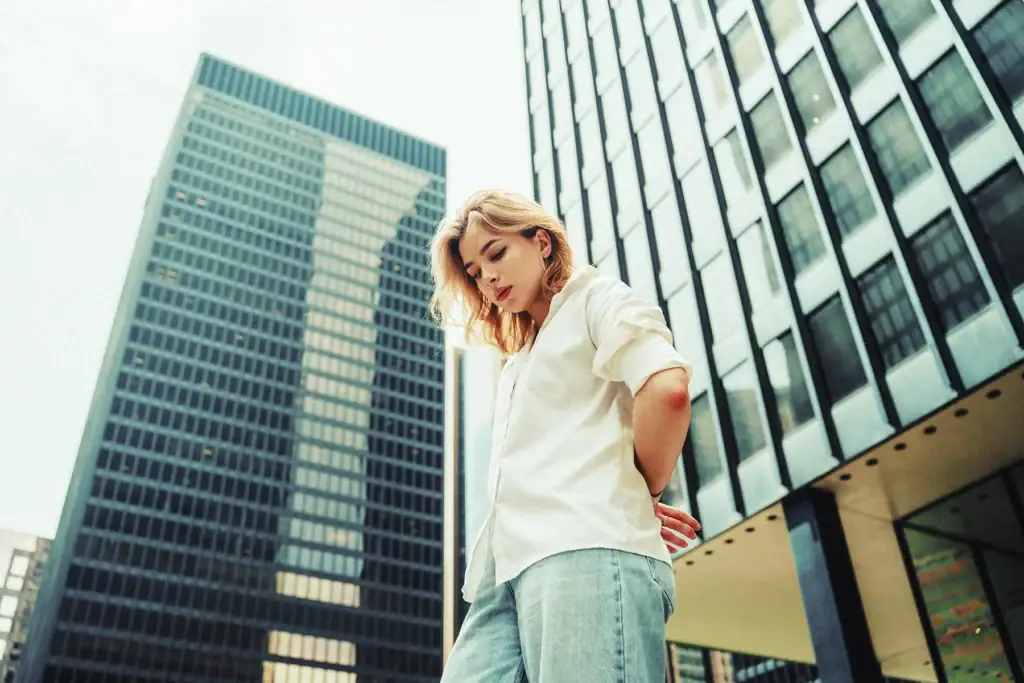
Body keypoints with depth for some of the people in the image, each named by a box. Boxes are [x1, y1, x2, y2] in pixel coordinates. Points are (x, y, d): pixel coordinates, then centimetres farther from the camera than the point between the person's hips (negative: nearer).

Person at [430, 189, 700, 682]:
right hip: (506, 569, 8)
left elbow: (668, 389, -10)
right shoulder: (519, 362, 34)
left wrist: (642, 494, 2)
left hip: (586, 549, -7)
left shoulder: (597, 298, 10)